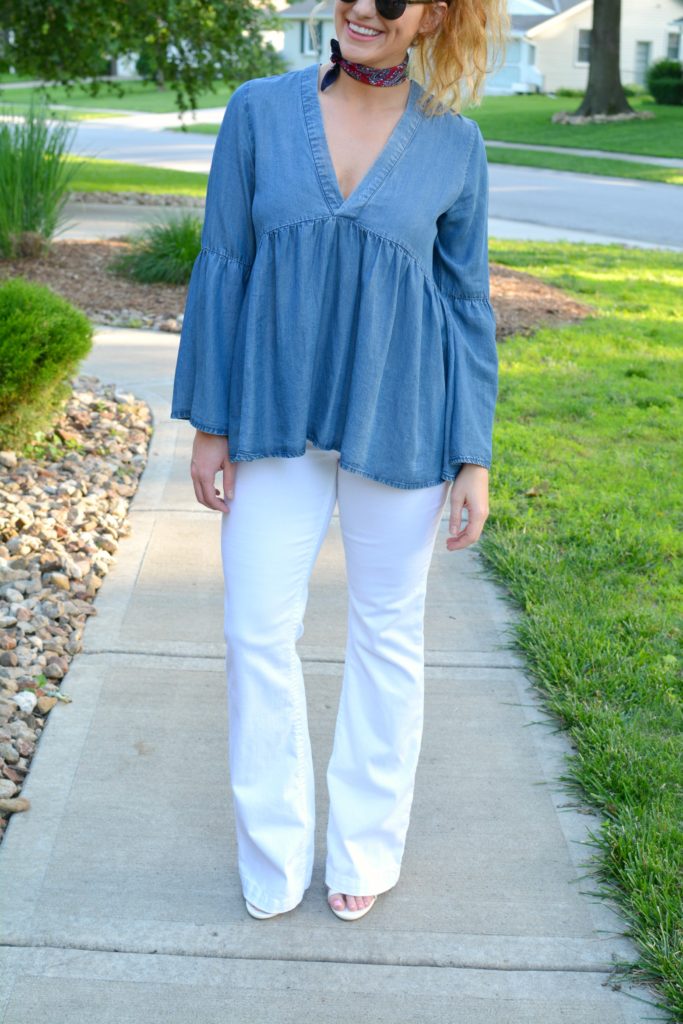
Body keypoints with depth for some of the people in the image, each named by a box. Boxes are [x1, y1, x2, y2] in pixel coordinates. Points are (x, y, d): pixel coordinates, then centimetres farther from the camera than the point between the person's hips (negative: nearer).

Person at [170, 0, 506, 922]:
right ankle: (273, 856, 25)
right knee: (259, 630, 4)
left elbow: (466, 303, 2)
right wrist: (209, 423, -1)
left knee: (388, 630, 11)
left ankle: (367, 844, 31)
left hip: (397, 422, 0)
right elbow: (223, 269, 1)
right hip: (277, 419, 1)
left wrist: (475, 458, -1)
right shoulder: (260, 111, -2)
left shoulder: (453, 144, -1)